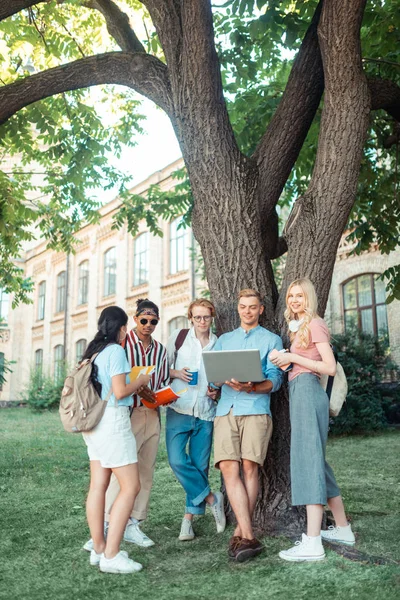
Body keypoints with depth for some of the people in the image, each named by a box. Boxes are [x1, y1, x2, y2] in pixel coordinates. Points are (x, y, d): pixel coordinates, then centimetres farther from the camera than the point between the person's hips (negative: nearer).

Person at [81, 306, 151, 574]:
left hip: (94, 420, 9)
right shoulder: (116, 350, -11)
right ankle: (111, 555, -4)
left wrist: (134, 388, 22)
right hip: (113, 420, -9)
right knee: (130, 487, -4)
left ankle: (99, 548, 16)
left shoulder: (93, 351, 14)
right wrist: (141, 381, 1)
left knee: (98, 486, 9)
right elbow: (119, 392, -16)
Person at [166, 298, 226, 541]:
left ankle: (189, 517, 17)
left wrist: (217, 390, -1)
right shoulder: (179, 337, 4)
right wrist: (176, 373, -11)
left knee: (200, 465, 4)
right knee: (177, 460, -13)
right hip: (179, 409, -1)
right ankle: (212, 498, 7)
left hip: (206, 412, 1)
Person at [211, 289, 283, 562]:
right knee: (229, 469, -9)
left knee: (249, 468, -6)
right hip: (226, 410, 3)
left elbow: (275, 379, 1)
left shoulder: (272, 340, 12)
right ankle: (249, 537, -8)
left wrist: (252, 387, -18)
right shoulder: (224, 339, 24)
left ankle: (240, 532, 6)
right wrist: (230, 382, -10)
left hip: (255, 410, -3)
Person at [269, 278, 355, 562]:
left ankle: (312, 542, -13)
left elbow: (330, 367, -14)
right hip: (300, 392, 10)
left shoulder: (314, 324, -6)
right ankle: (343, 528, 23)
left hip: (308, 390, -10)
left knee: (308, 459, -13)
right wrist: (284, 360, 4)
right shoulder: (300, 327, 20)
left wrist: (292, 358, -14)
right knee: (314, 459, 13)